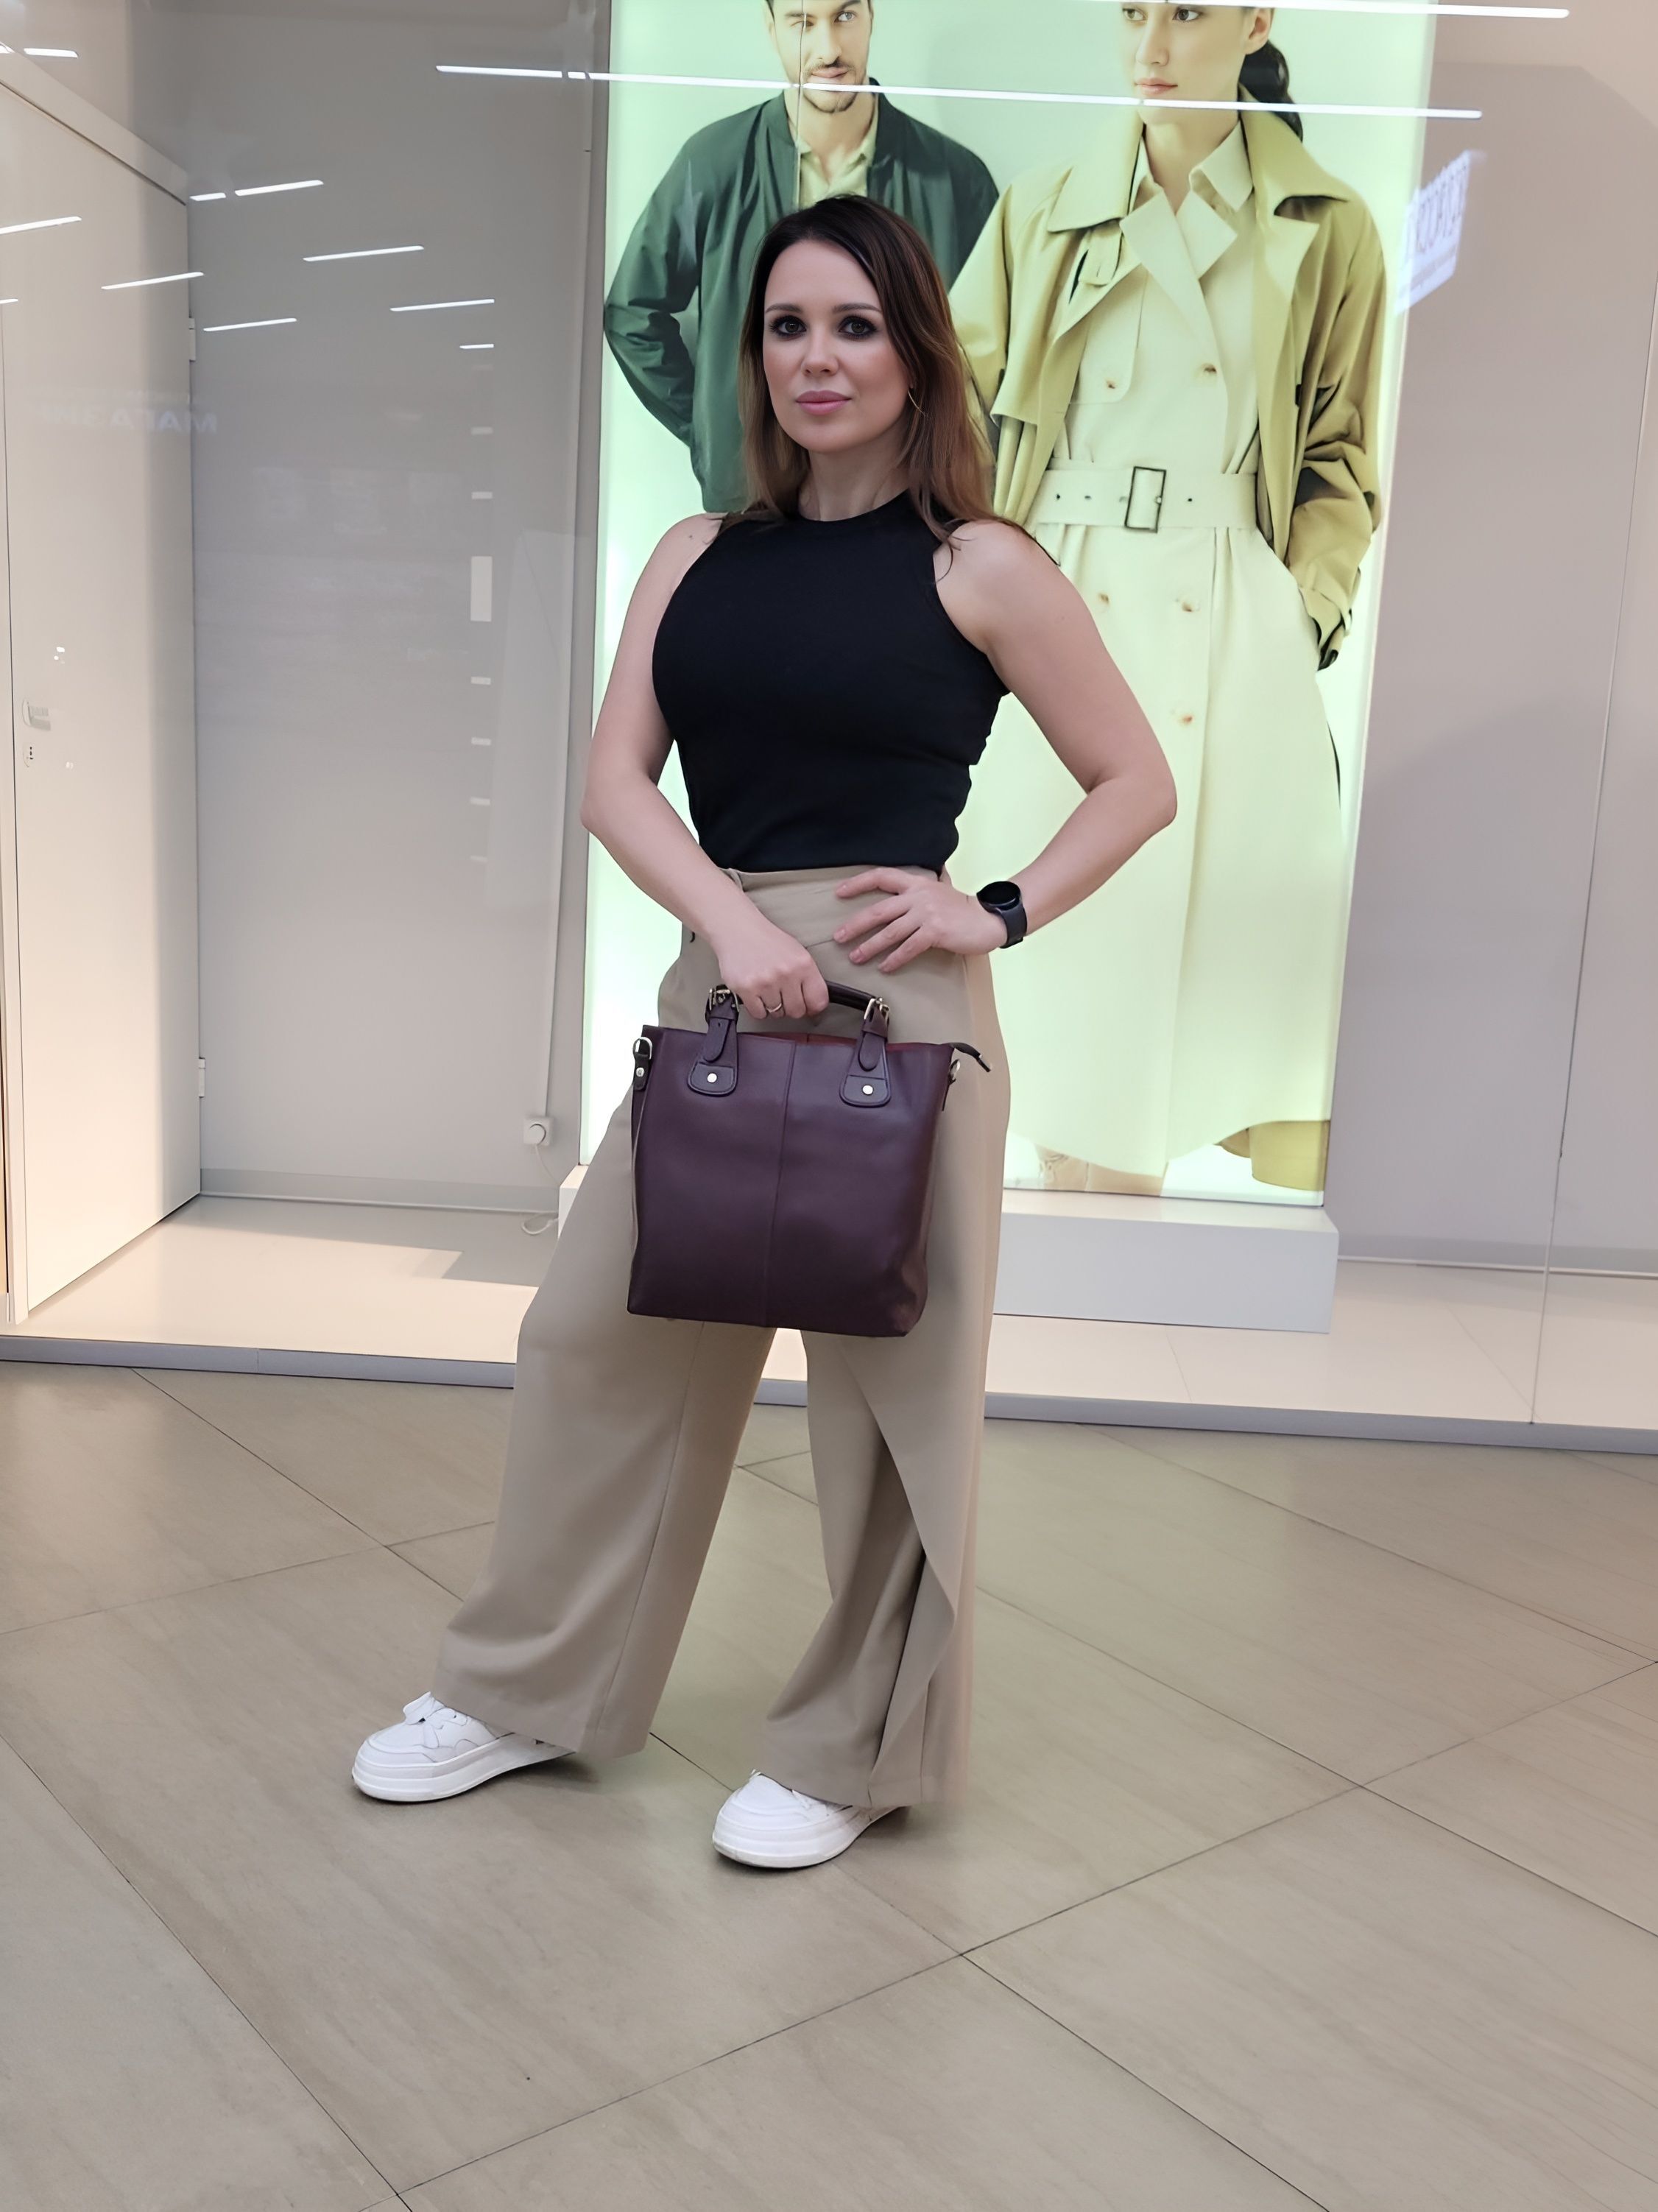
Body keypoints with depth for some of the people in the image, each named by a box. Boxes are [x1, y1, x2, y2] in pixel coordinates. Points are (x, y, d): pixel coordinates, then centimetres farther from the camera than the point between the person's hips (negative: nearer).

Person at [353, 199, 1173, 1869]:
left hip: (896, 1003, -4)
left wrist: (1002, 913, -8)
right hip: (715, 981, 5)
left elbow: (1135, 782, 5)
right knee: (599, 1331, 10)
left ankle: (855, 1753, 25)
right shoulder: (697, 556, 11)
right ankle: (522, 1689, 30)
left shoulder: (978, 571, 0)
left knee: (890, 1380, 5)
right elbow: (616, 776, 1)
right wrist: (732, 919, -15)